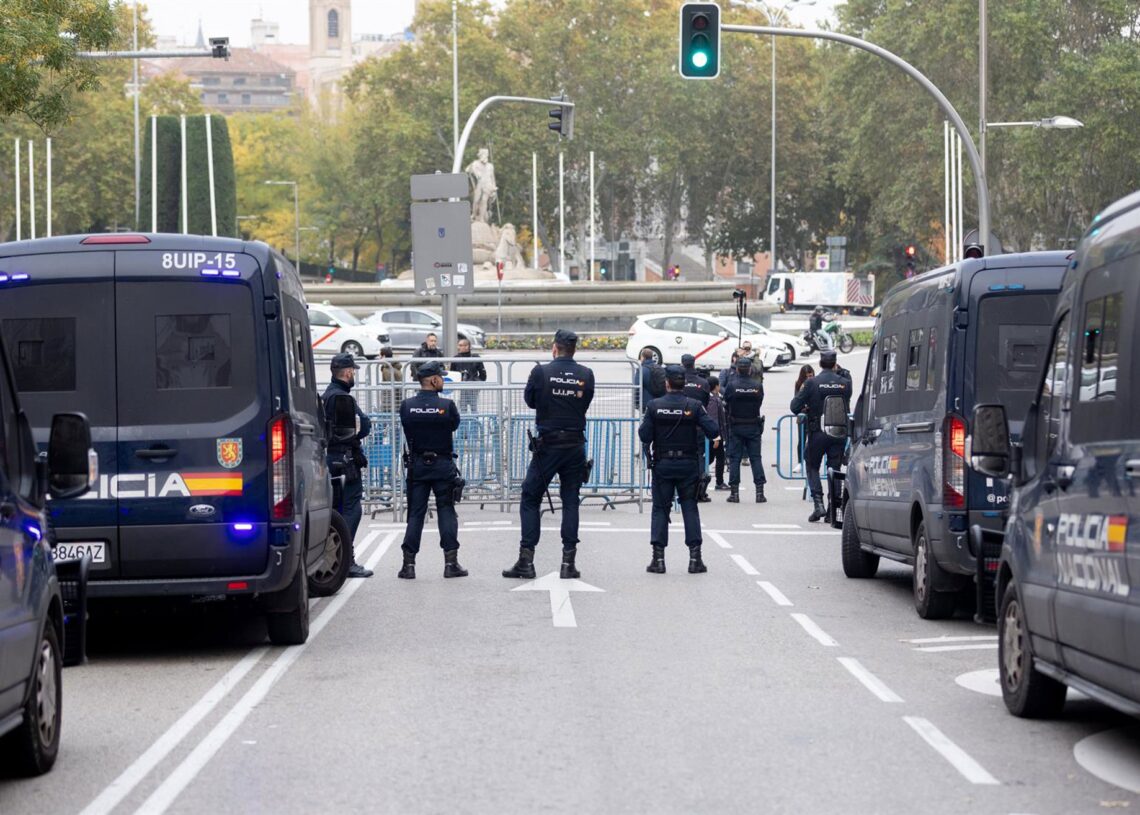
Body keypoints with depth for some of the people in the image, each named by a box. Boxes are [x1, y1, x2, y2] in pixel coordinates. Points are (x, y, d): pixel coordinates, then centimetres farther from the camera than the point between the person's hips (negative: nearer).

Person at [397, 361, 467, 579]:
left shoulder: (407, 406, -5)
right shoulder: (447, 405, -11)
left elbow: (407, 430, 6)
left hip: (417, 465, 2)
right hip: (443, 464, -2)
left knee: (415, 514, 7)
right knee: (446, 512, 5)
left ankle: (408, 563, 3)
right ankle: (451, 562, 2)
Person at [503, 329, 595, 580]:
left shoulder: (541, 372, -9)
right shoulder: (586, 375, -3)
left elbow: (529, 400, 5)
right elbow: (586, 403, 9)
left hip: (547, 444, -2)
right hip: (575, 444, 2)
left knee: (530, 499, 7)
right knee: (570, 501, 8)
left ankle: (526, 560, 1)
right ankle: (568, 562, 4)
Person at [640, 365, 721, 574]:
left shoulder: (655, 406, -6)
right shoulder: (693, 406, -7)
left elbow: (644, 436, -8)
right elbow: (712, 430, -12)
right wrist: (716, 438, 10)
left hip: (662, 464, 0)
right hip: (688, 464, 0)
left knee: (660, 508, 7)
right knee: (690, 508, 6)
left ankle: (658, 557, 1)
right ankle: (695, 556, 1)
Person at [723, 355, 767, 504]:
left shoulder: (732, 384, -11)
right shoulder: (757, 384, -7)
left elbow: (726, 400, -1)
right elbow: (760, 401, 2)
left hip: (735, 426, -1)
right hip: (754, 426, 1)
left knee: (734, 458, 5)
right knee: (756, 458, 6)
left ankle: (734, 492, 3)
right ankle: (760, 492, 2)